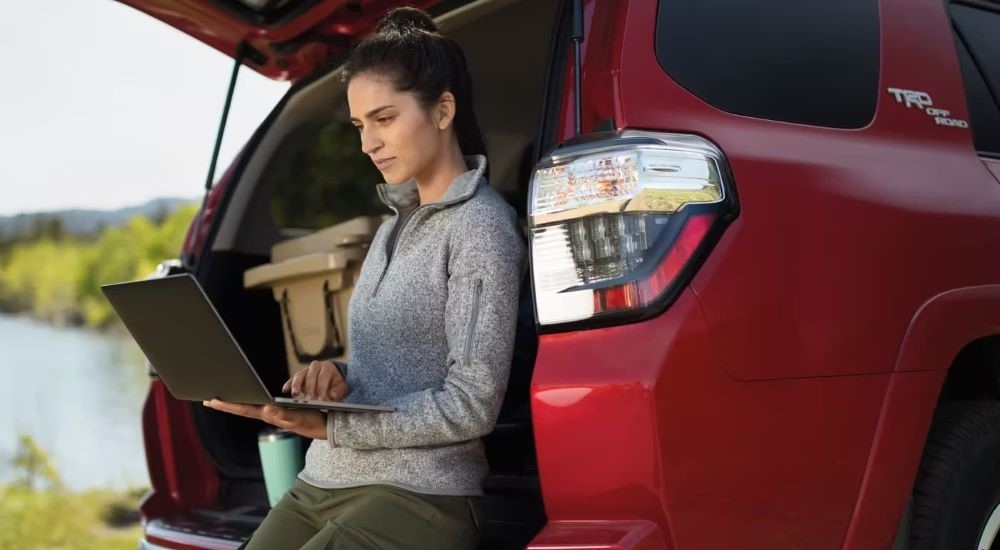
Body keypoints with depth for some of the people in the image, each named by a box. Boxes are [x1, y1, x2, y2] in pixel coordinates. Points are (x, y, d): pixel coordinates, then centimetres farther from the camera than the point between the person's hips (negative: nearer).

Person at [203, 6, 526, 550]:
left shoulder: (481, 227, -8)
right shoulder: (396, 223, 18)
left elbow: (472, 406, -14)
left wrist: (329, 425, -18)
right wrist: (334, 379, -2)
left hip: (417, 498, -7)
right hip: (321, 484, 8)